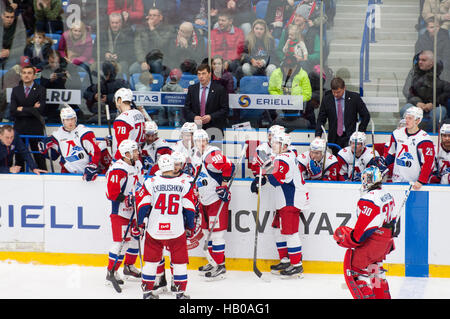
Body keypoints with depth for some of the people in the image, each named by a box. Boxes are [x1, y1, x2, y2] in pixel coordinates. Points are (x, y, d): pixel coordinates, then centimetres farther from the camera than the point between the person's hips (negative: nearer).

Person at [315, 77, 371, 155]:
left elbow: (366, 116, 4)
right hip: (334, 138, 3)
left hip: (350, 136, -3)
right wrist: (318, 136, -9)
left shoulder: (354, 97, -4)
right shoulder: (326, 99, 2)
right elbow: (321, 119, 5)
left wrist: (360, 133, -2)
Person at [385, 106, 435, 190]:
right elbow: (391, 154, 19)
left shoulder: (424, 139, -11)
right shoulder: (397, 134, 6)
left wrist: (421, 181, -18)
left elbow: (428, 163, -13)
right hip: (397, 180, 5)